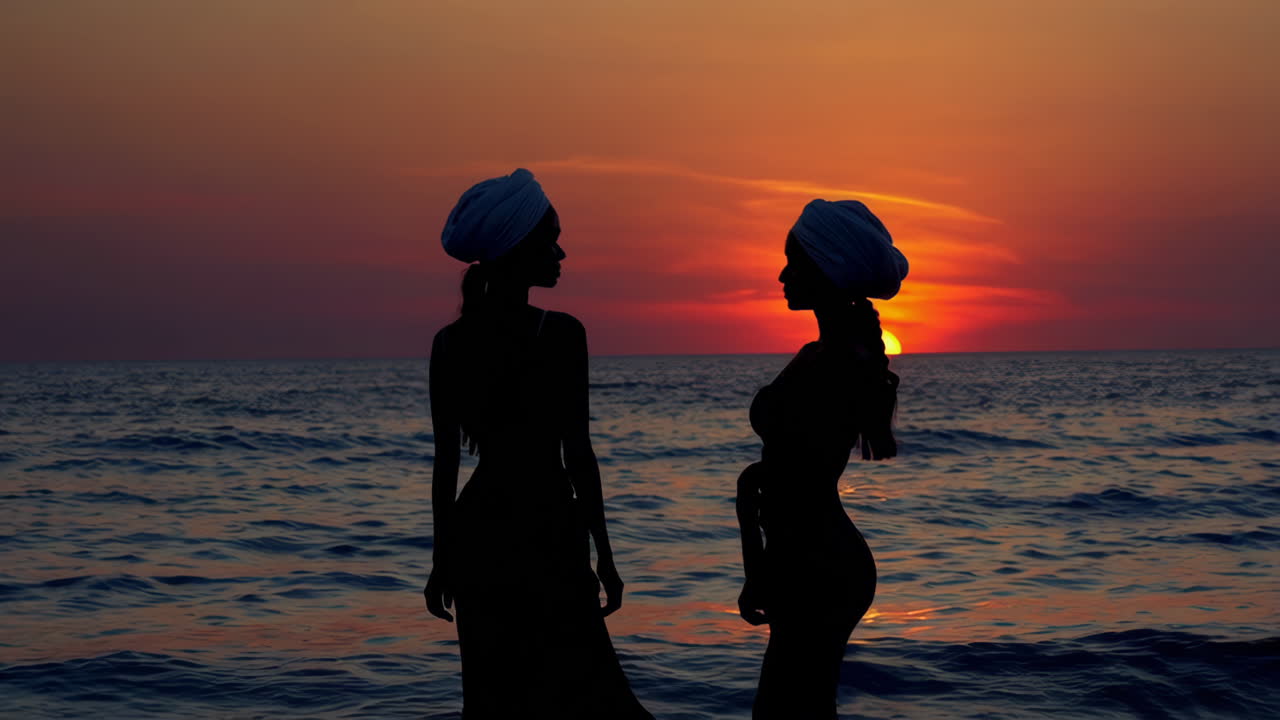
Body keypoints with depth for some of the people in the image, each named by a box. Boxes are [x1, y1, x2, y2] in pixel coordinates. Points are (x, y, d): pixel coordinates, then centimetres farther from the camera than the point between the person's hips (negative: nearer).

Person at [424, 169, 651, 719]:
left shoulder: (449, 343, 3)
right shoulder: (561, 333, -12)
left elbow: (445, 462, 4)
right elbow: (577, 454, -11)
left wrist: (442, 560, 11)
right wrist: (603, 555, -4)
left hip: (477, 538, 6)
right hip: (545, 535, -5)